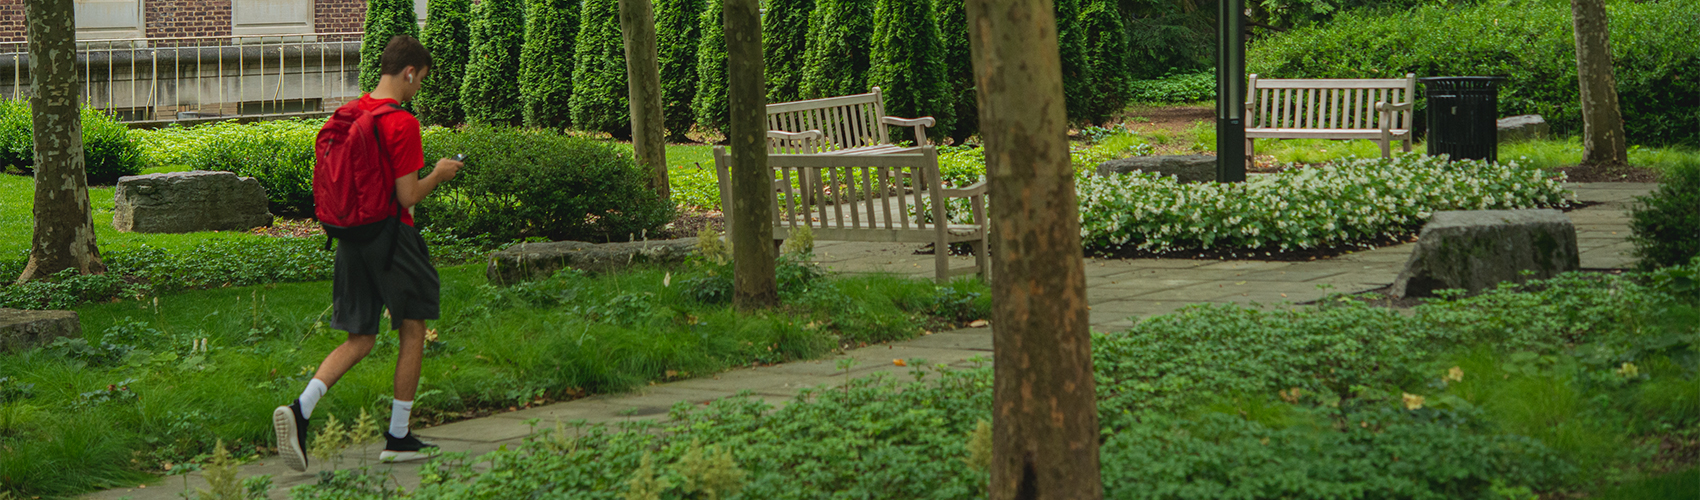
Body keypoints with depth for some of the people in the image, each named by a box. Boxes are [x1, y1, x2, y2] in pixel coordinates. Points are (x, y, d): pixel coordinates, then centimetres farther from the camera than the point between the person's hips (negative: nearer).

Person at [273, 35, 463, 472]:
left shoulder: (346, 115, 8)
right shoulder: (402, 124, -15)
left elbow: (323, 183, 13)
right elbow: (408, 196, -17)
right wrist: (438, 175, 0)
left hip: (350, 237, 7)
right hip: (391, 237, -7)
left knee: (360, 339, 11)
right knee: (413, 331, 10)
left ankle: (300, 410, -11)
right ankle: (398, 438, 14)